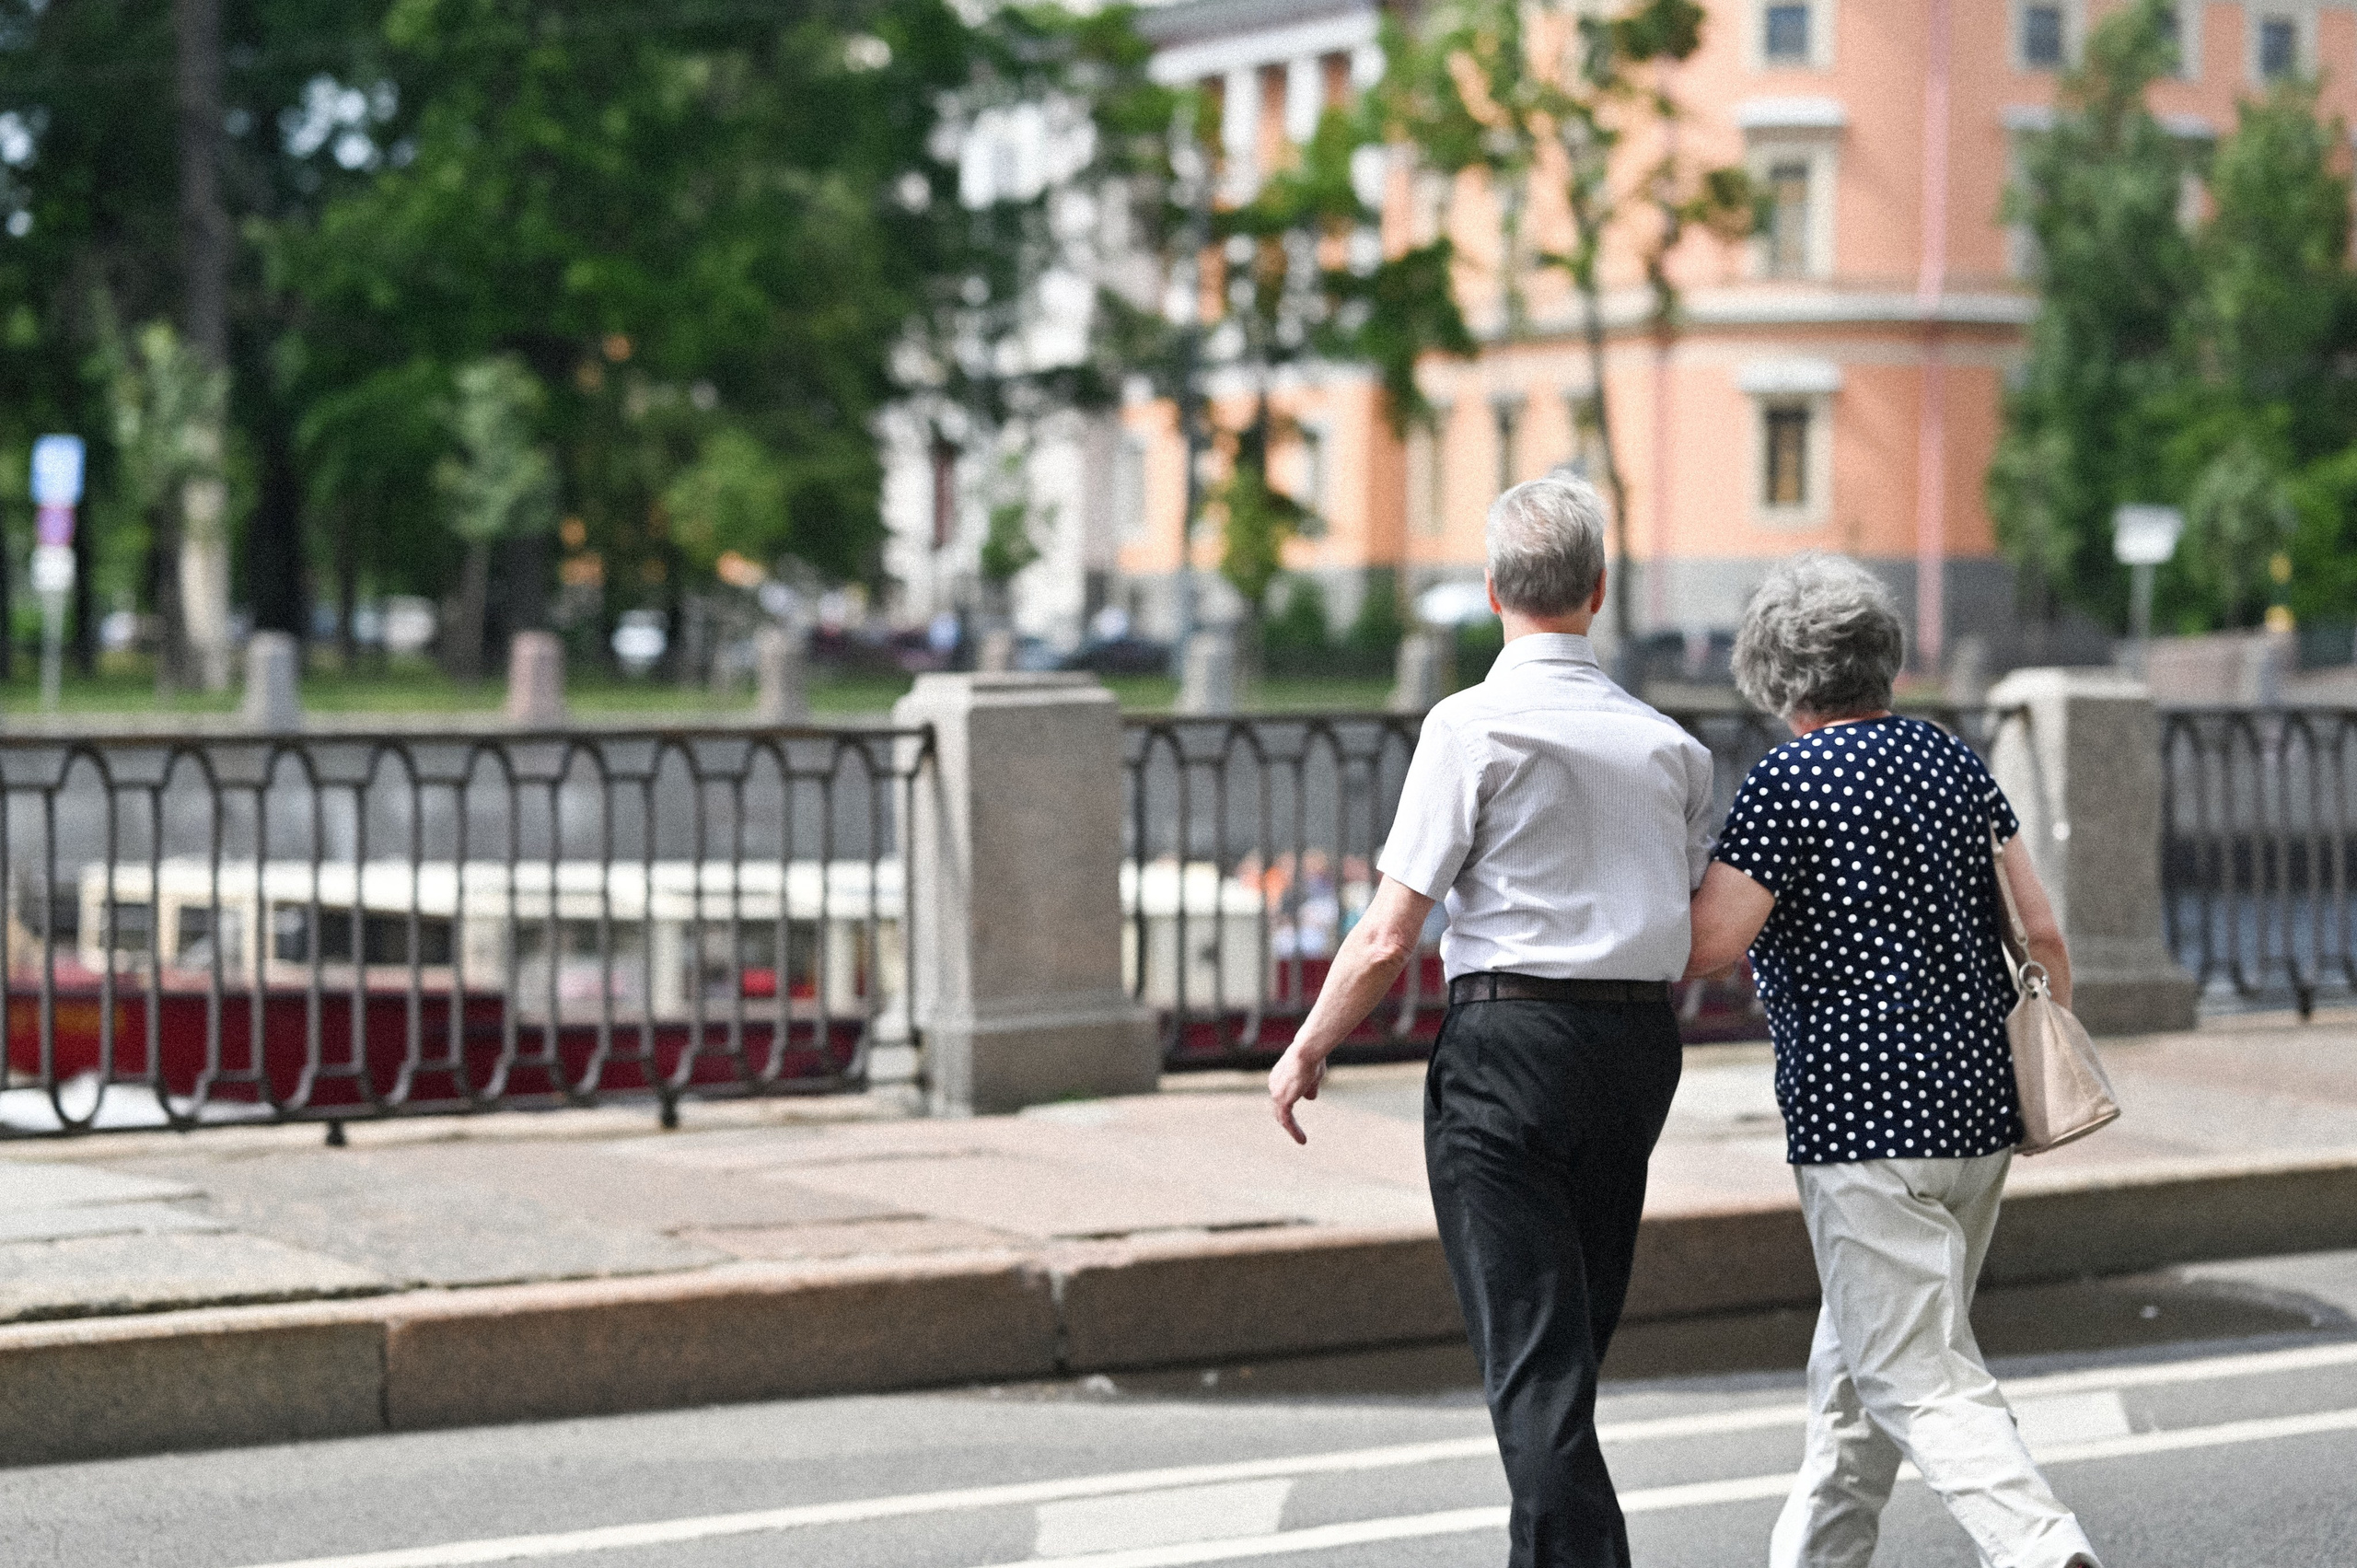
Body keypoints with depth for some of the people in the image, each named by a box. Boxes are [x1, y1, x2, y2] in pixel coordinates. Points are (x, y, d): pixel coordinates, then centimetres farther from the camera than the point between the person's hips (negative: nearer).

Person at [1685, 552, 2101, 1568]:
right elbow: (2042, 932, 9)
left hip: (1864, 1118, -8)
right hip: (1981, 1107, 8)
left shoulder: (1786, 783, -11)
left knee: (1917, 1377, -7)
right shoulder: (1952, 761, 9)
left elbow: (1705, 946, -15)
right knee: (1856, 1349, 20)